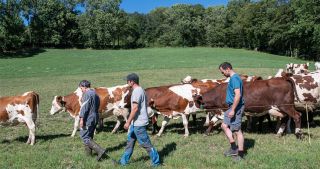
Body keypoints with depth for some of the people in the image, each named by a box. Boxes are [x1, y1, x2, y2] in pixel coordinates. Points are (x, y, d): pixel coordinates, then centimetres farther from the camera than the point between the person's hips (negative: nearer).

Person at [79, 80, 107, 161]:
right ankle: (88, 153, 26)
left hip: (88, 119, -9)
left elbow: (84, 107, -19)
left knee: (85, 137, -5)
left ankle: (100, 151, -14)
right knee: (89, 136, 19)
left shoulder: (87, 94, -13)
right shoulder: (95, 94, 16)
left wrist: (82, 119, -19)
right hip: (95, 118, 9)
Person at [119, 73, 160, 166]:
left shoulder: (137, 91, -18)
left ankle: (156, 162, 11)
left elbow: (135, 108, -23)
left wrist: (128, 122, -19)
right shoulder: (140, 90, 12)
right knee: (130, 141, 17)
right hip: (136, 122, 10)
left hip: (138, 123, -10)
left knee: (145, 143, -1)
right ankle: (124, 161, 28)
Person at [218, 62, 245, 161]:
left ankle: (240, 154, 10)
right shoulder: (232, 78, 14)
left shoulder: (235, 78, -17)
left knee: (237, 130, -2)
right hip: (233, 107, 10)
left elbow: (238, 95, -25)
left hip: (236, 107, -10)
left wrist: (232, 110, -25)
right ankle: (234, 148, 20)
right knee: (224, 126, 14)